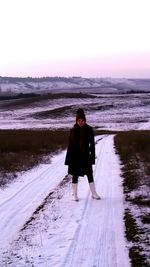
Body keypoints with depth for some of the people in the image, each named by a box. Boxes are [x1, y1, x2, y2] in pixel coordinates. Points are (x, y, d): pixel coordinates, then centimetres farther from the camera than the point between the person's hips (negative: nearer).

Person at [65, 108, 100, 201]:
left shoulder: (89, 129, -3)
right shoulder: (73, 130, -4)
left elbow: (92, 143, -1)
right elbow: (70, 144, -2)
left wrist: (92, 155, -6)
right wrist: (69, 159, -4)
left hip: (86, 156, 0)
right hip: (75, 156, 0)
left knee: (90, 174, 5)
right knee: (75, 175, 6)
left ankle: (94, 193, 14)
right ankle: (75, 194, 16)